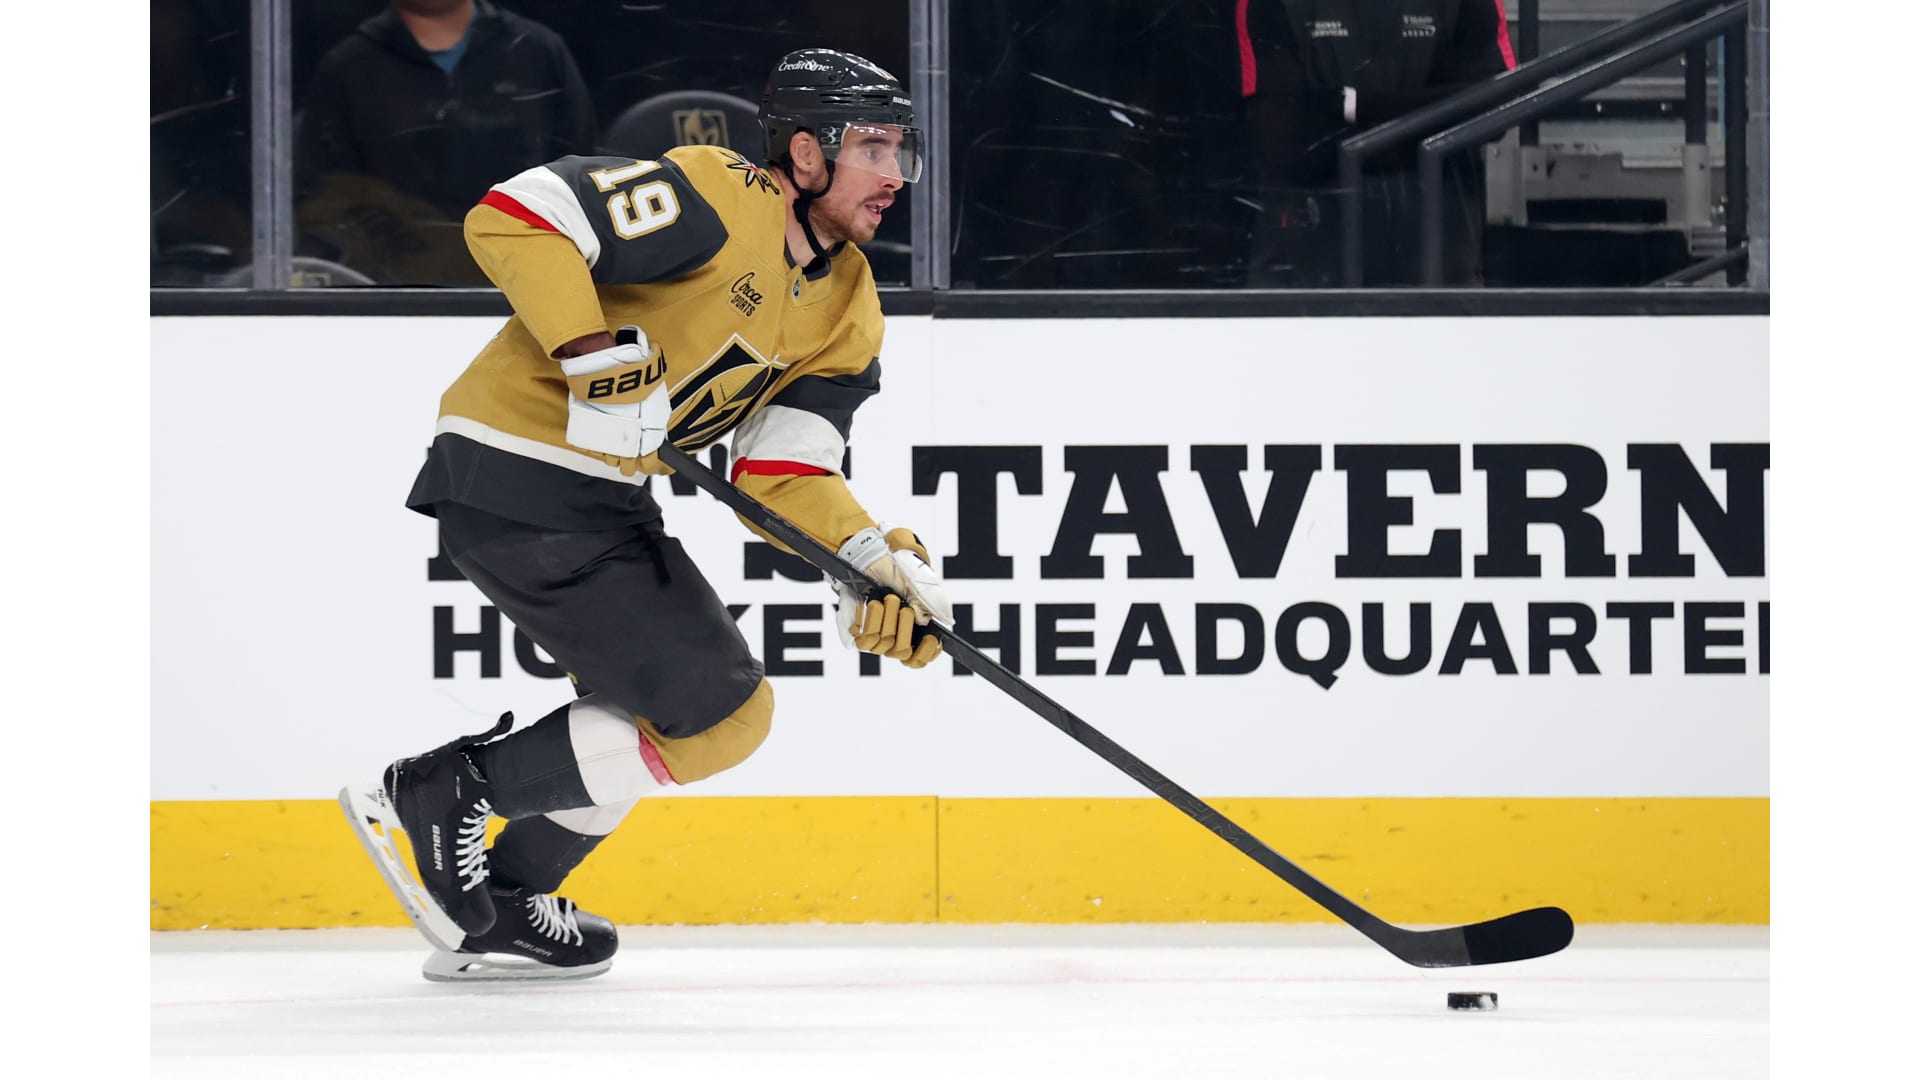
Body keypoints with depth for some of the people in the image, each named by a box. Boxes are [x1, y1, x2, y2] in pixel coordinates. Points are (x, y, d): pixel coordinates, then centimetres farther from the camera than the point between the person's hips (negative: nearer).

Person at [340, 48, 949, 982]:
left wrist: (877, 564, -14)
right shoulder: (713, 199, -16)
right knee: (711, 715, -11)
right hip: (516, 483, -10)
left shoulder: (848, 308, 9)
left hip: (605, 500, 10)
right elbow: (511, 216, -23)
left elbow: (783, 473, 2)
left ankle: (499, 904, 27)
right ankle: (437, 798, -3)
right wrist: (597, 355, -31)